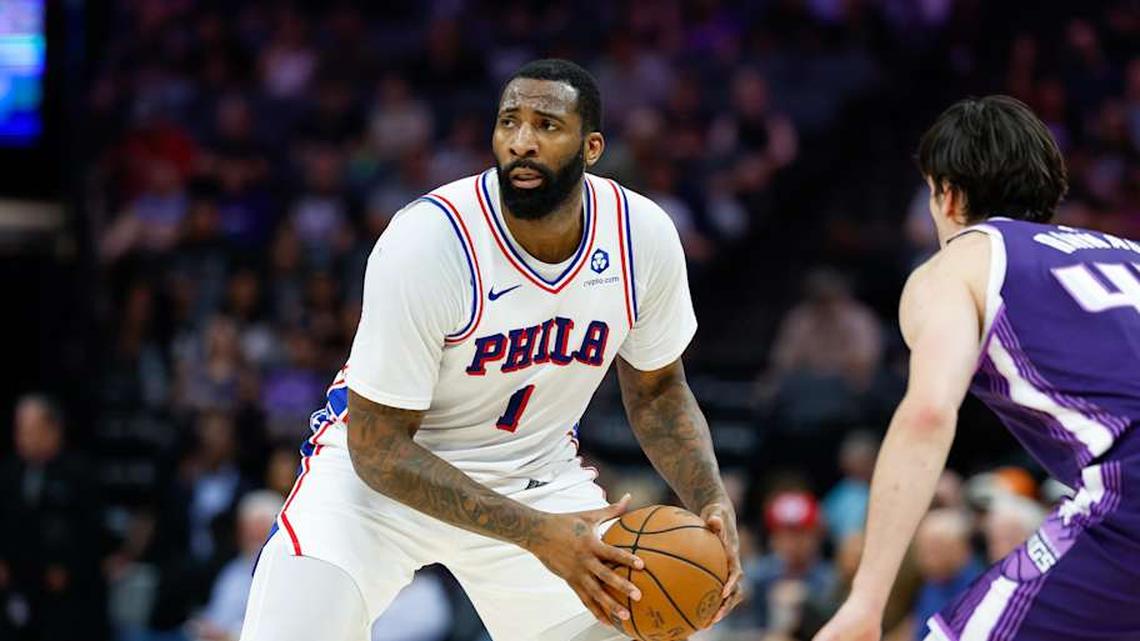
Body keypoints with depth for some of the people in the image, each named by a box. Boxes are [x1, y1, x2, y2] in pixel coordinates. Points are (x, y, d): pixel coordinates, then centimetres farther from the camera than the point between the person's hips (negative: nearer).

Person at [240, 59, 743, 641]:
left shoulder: (643, 236, -14)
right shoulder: (427, 240, -28)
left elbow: (656, 391, 5)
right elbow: (378, 446, -24)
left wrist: (712, 502, -14)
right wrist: (537, 532, -33)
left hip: (537, 475, 5)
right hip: (381, 468, -4)